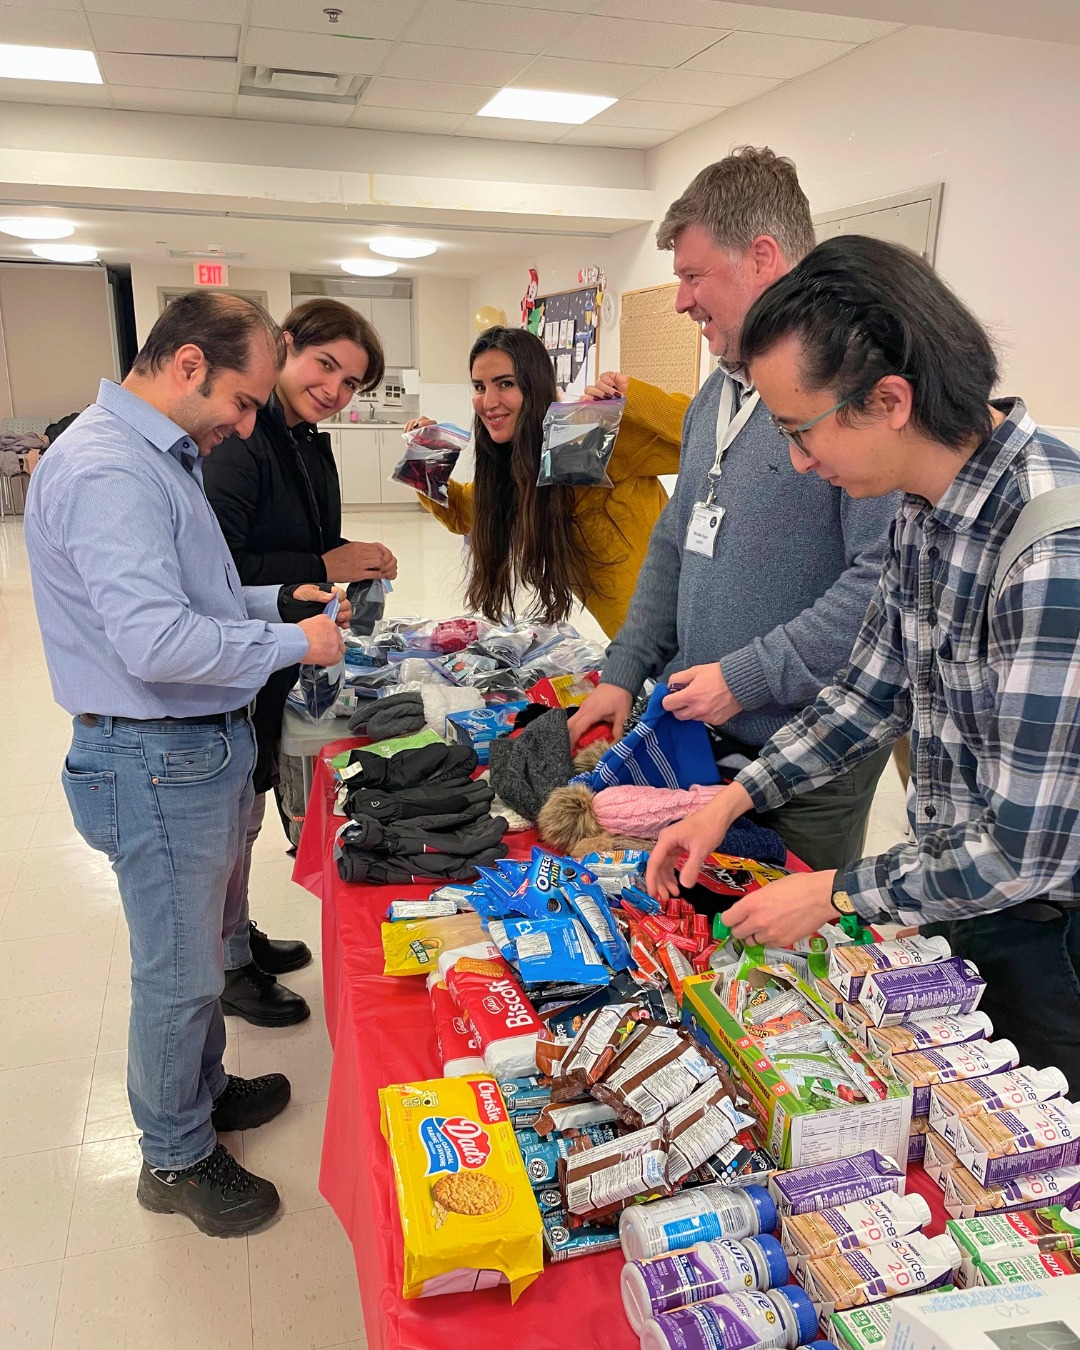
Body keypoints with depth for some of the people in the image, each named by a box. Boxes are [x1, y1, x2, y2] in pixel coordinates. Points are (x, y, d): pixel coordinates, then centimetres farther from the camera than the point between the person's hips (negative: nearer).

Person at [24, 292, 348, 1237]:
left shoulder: (165, 456, 11)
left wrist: (275, 599, 7)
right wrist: (291, 644, -20)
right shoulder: (105, 468, -23)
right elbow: (155, 640, -31)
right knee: (180, 970, 7)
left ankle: (200, 1090, 45)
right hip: (156, 762, -10)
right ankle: (177, 1158, 28)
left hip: (206, 745, 10)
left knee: (202, 946, 24)